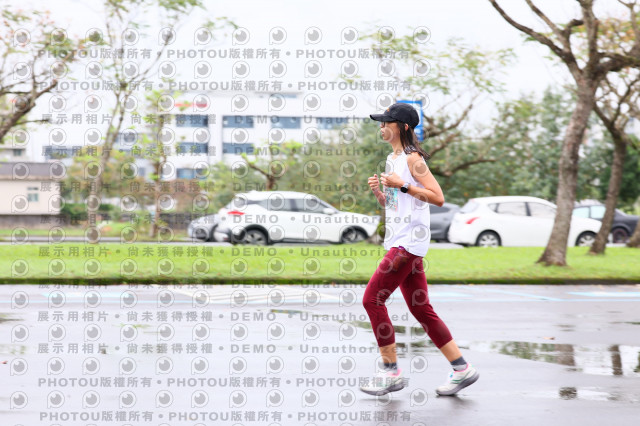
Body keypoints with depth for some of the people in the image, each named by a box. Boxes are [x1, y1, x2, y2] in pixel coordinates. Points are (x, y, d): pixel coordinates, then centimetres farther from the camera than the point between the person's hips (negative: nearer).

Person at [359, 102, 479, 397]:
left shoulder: (412, 158, -9)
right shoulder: (392, 160, 18)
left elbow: (438, 197, -15)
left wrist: (402, 185, -17)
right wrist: (378, 191, 6)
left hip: (409, 241, -9)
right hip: (399, 241, 9)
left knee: (372, 298, -11)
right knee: (420, 308, 8)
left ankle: (391, 372, -5)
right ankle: (462, 369, 11)